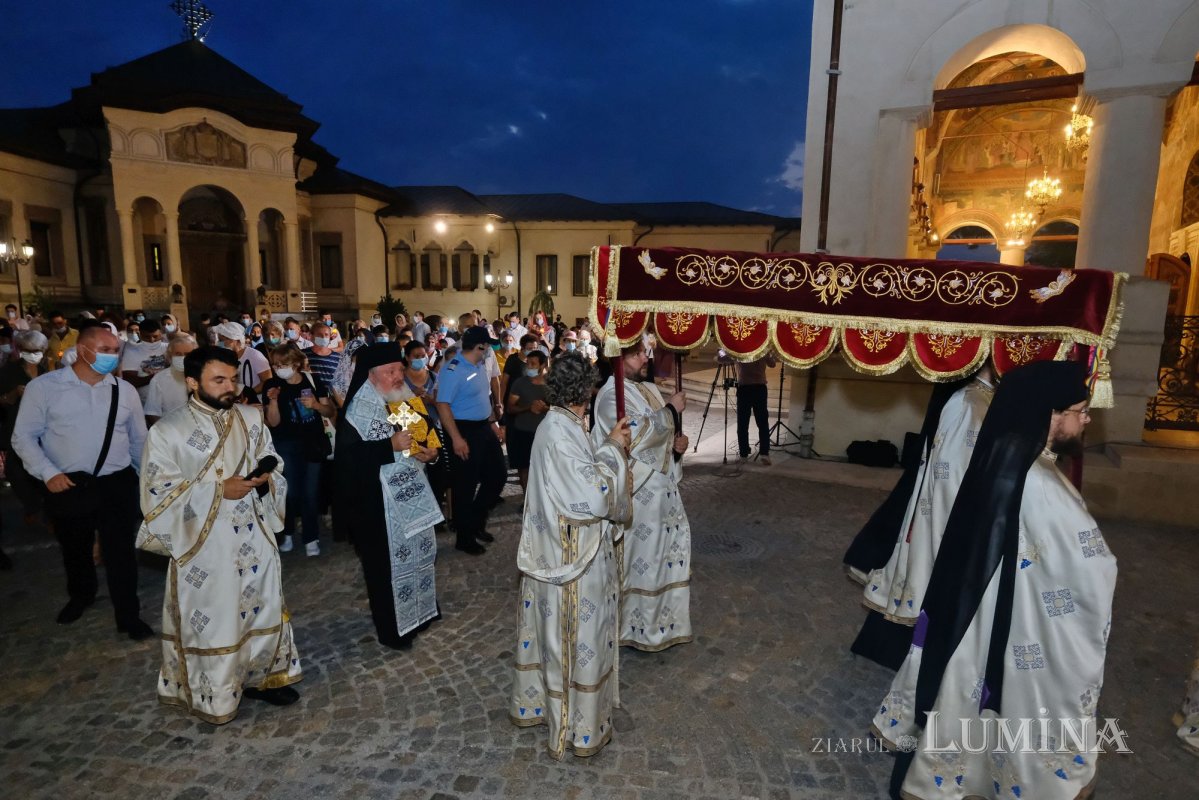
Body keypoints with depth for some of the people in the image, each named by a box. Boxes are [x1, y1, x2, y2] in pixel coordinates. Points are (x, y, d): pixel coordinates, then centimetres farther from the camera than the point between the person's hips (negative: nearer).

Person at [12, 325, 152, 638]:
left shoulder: (124, 390, 1)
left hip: (117, 484, 0)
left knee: (120, 551, 5)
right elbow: (24, 437, -3)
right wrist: (48, 473, -15)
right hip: (67, 485, 0)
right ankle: (81, 595, 49)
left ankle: (128, 616, 21)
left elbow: (139, 439, 10)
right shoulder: (43, 387, -6)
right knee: (74, 549, 21)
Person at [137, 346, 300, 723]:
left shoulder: (251, 417, 1)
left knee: (262, 606, 14)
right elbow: (159, 494, -11)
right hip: (204, 543, -4)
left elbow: (272, 465, 10)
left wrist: (265, 477, -13)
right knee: (212, 617, 8)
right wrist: (219, 490, -20)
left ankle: (260, 676, 35)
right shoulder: (167, 431, -10)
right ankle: (214, 695, 30)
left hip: (254, 536, 4)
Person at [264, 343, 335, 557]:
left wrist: (316, 404, -19)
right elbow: (273, 422, -7)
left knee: (310, 493, 3)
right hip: (287, 445, 0)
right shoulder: (273, 385, -5)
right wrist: (273, 400, -21)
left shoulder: (313, 380, -3)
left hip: (314, 443, 1)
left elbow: (331, 412, 1)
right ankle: (286, 533, 21)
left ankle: (311, 538, 14)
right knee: (291, 491, -3)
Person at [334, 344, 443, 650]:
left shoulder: (405, 401, 6)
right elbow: (349, 455, -23)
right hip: (379, 501, -7)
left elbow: (425, 435, 15)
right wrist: (391, 446, -28)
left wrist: (430, 452, -5)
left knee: (418, 552, 17)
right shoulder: (359, 409, -15)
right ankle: (391, 628, 22)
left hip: (412, 494, 7)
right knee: (386, 563, 5)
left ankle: (418, 611, 38)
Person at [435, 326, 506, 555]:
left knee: (497, 475, 15)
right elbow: (443, 405, -23)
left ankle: (476, 523, 33)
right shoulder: (453, 370, -18)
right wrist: (456, 439, -27)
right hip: (465, 432, -9)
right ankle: (465, 538, 20)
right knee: (466, 486, 3)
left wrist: (493, 423, 16)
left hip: (484, 429, 9)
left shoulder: (480, 366, 9)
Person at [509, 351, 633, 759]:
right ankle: (576, 726, 27)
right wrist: (613, 449, -16)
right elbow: (595, 496, -27)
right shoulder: (561, 434, -26)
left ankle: (537, 700, 43)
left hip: (557, 547, 10)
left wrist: (609, 445, 4)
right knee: (576, 635, 8)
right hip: (574, 554, -10)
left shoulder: (557, 425, 4)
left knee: (553, 629, 24)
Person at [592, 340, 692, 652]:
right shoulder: (611, 396, -17)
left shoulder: (649, 388, 11)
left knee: (662, 552, 17)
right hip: (633, 493, -8)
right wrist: (672, 409, -18)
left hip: (660, 488, 9)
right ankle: (632, 625, 22)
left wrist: (678, 443, -2)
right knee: (636, 557, 3)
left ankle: (657, 619, 35)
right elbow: (638, 433, -30)